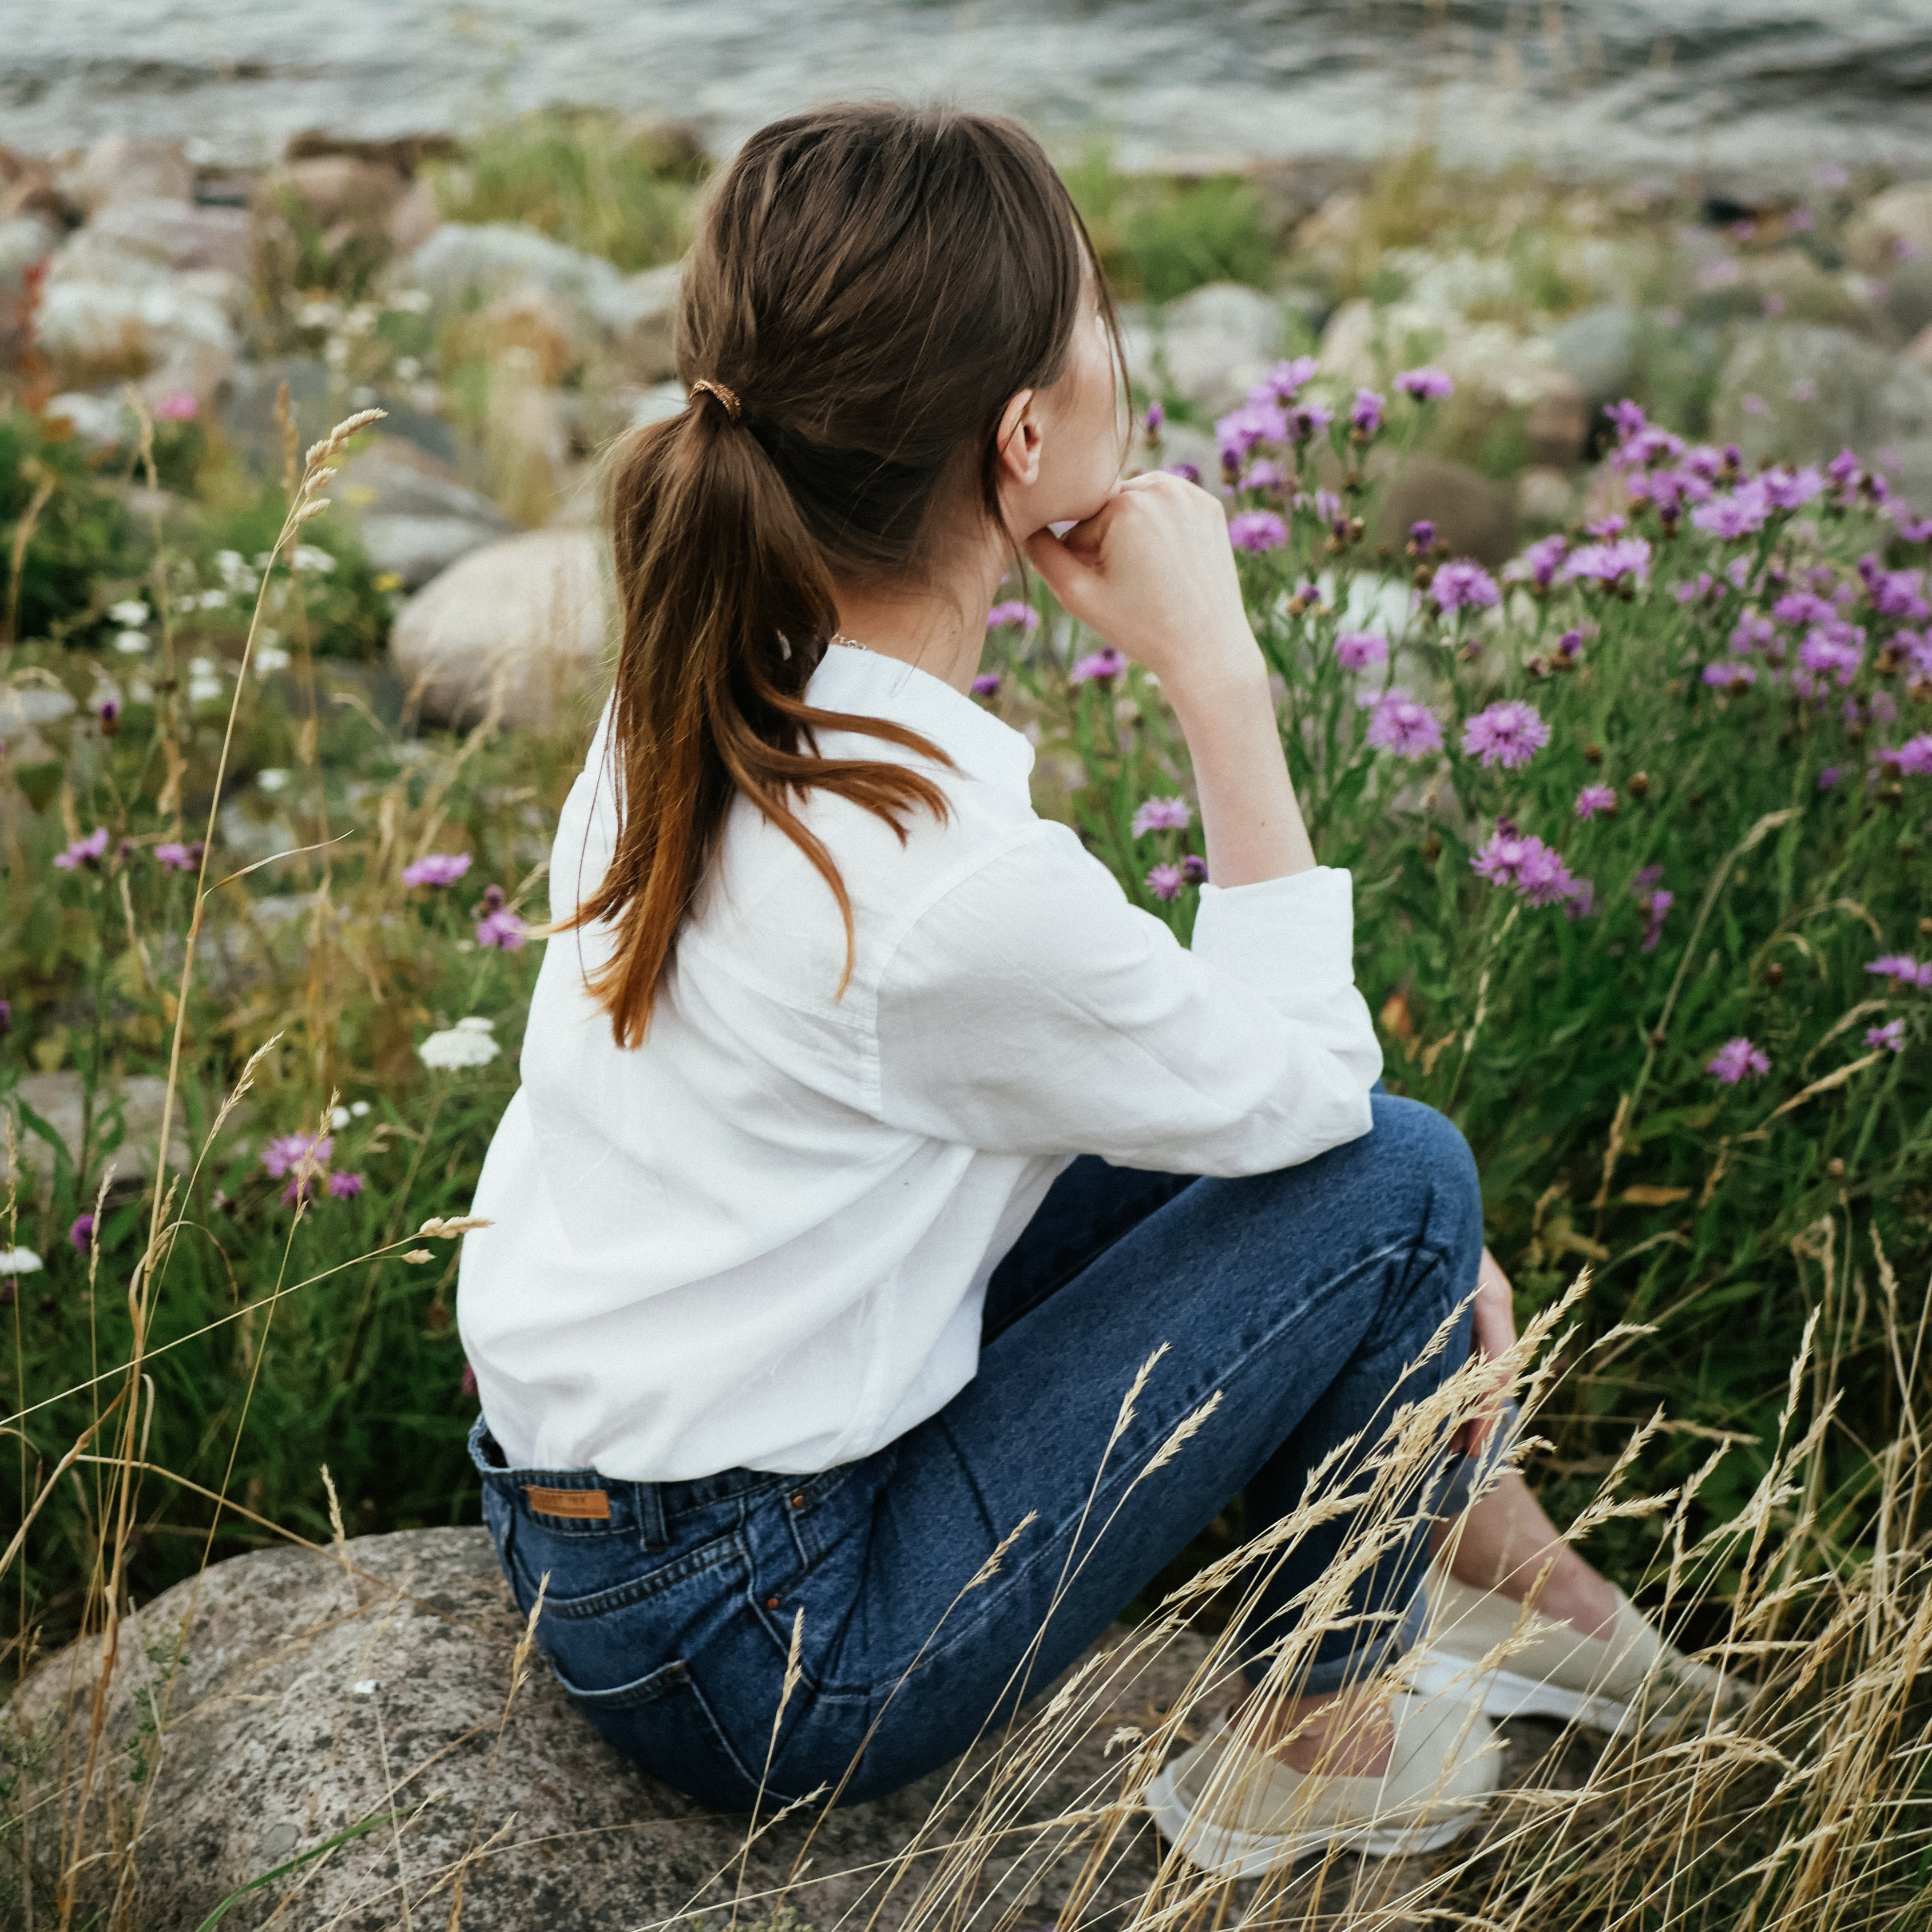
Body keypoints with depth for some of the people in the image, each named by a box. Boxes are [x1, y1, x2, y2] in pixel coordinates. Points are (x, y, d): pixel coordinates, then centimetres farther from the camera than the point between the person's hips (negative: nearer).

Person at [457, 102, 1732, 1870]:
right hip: (760, 1660, -8)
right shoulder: (954, 876, -31)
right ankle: (1315, 1739, 17)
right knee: (1394, 1175, -5)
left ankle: (1494, 1546, 31)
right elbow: (1303, 1086, -12)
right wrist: (1220, 678, -16)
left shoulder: (694, 698, -4)